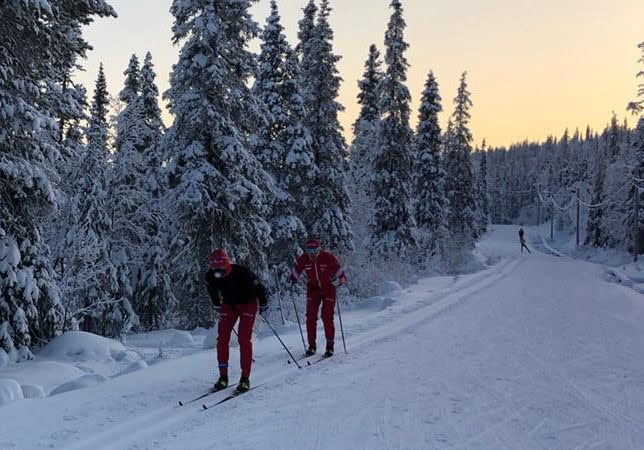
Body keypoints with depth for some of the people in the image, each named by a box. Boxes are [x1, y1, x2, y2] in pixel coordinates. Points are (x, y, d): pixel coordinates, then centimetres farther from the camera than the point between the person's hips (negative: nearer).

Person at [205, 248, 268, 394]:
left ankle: (245, 378, -8)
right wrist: (217, 305, 17)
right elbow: (212, 290, 7)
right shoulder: (210, 276, -19)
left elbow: (259, 286, -18)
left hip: (248, 302, -4)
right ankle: (223, 376, 3)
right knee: (222, 338, -6)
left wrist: (263, 304, -5)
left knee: (244, 339, -15)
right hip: (229, 304, 5)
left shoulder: (241, 272, -34)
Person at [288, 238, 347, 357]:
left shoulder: (328, 258, -20)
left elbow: (339, 271, -13)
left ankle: (330, 345, 3)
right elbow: (296, 271, 7)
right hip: (313, 289, 3)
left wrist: (338, 280, -33)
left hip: (328, 288, -3)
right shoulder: (303, 259, -11)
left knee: (327, 317, -9)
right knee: (310, 317, -4)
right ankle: (312, 345, 7)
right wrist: (292, 280, -10)